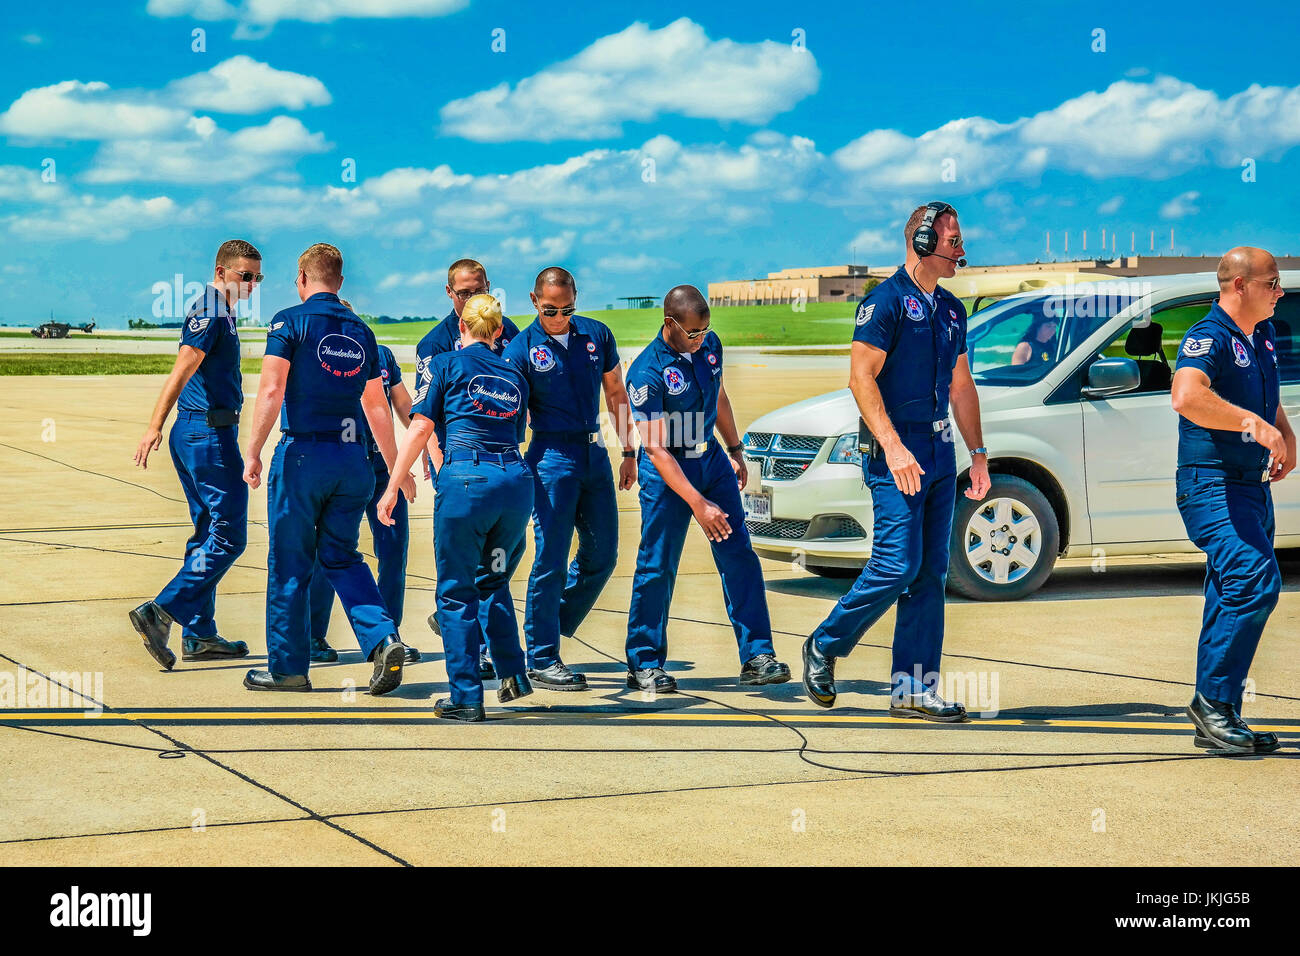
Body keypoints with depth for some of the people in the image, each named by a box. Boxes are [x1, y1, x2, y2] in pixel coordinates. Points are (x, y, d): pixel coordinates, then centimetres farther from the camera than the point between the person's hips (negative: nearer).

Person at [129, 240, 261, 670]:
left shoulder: (217, 312, 18)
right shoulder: (211, 312, -13)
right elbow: (183, 368, -25)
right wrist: (155, 426, -35)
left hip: (194, 435, 11)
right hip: (211, 435, -11)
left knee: (209, 535, 13)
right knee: (228, 536, -9)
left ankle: (199, 635, 17)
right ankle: (161, 611, -15)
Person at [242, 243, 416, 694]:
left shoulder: (290, 321, -2)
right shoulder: (361, 331, 13)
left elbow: (271, 390, -13)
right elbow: (377, 406, 18)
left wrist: (252, 452, -11)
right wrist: (396, 469, 26)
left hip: (303, 453, -4)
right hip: (353, 458, 4)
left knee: (289, 564, 6)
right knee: (341, 556, 15)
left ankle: (288, 667, 11)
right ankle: (383, 638, -5)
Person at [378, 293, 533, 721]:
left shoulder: (447, 364, 8)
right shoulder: (515, 377, 21)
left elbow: (419, 429, 2)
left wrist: (393, 488, 3)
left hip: (466, 479, -4)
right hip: (518, 480, 4)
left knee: (456, 590, 5)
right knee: (493, 581, 24)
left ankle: (466, 697, 4)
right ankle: (513, 673, 15)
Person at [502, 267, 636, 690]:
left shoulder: (597, 335, 6)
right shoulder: (521, 349, -6)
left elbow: (616, 394, 15)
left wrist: (628, 452, 13)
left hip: (595, 453, 5)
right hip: (552, 456, -5)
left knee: (602, 555, 8)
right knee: (551, 560, -5)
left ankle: (553, 627, 24)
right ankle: (541, 659, 3)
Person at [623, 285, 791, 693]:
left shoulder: (710, 345, -1)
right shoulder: (647, 372, -20)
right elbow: (656, 448, -21)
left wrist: (736, 451, 22)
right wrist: (698, 504, -25)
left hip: (712, 460, 6)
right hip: (667, 472, -6)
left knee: (739, 557, -1)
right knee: (657, 568, -2)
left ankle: (756, 656, 2)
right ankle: (644, 663, 12)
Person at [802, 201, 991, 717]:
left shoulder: (951, 309, 16)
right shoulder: (886, 301, -8)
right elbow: (861, 377, -14)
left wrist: (977, 453, 19)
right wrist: (892, 446, -22)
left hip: (940, 455, 8)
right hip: (895, 455, -8)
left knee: (931, 573, 5)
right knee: (897, 565, -12)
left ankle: (914, 688, 9)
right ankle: (824, 646, 9)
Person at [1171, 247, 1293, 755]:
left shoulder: (1263, 336, 15)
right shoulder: (1209, 337, -15)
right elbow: (1187, 396, -35)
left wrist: (1286, 435, 13)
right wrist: (1252, 422, -33)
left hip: (1253, 486, 10)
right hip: (1212, 485, -9)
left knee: (1234, 599, 10)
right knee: (1255, 580, -23)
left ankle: (1216, 722, 16)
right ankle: (1213, 699, -13)